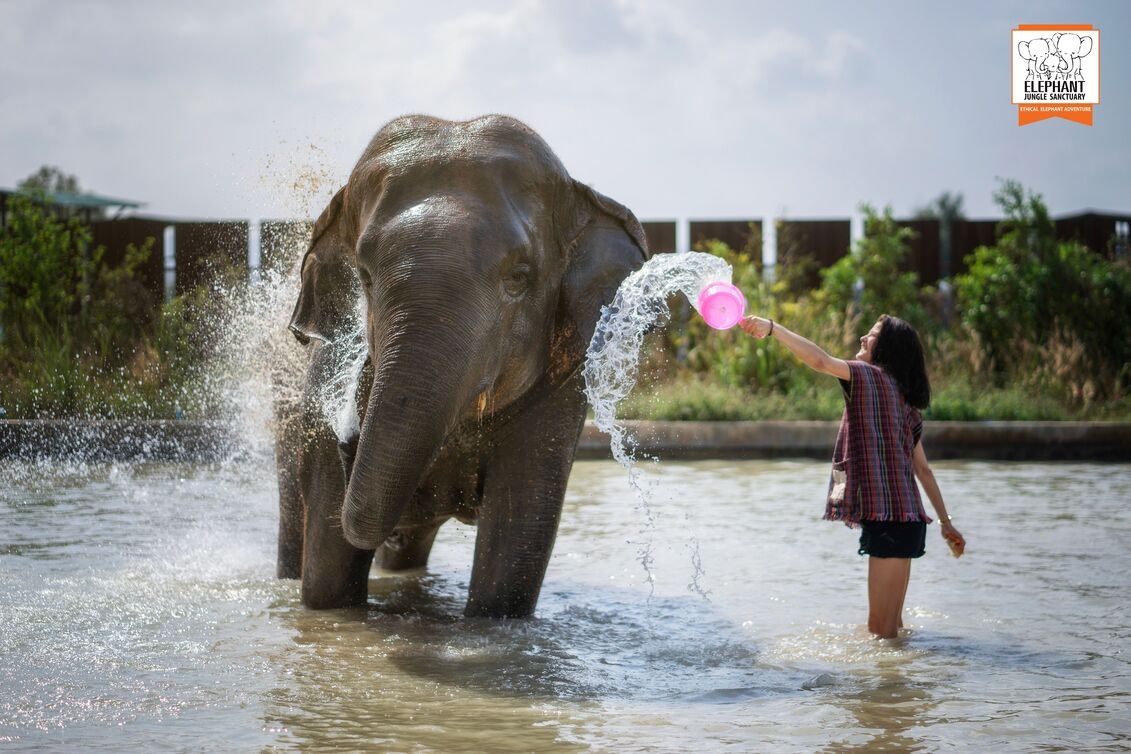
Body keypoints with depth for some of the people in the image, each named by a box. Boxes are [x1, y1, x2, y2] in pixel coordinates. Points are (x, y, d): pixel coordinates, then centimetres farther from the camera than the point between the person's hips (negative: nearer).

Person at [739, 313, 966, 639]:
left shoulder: (869, 376, -6)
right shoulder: (907, 406, 19)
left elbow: (820, 360, -21)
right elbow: (923, 470, 22)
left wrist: (771, 327, -18)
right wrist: (946, 522, 26)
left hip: (887, 518, -10)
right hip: (907, 519, 10)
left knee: (881, 627, -8)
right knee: (890, 624, 16)